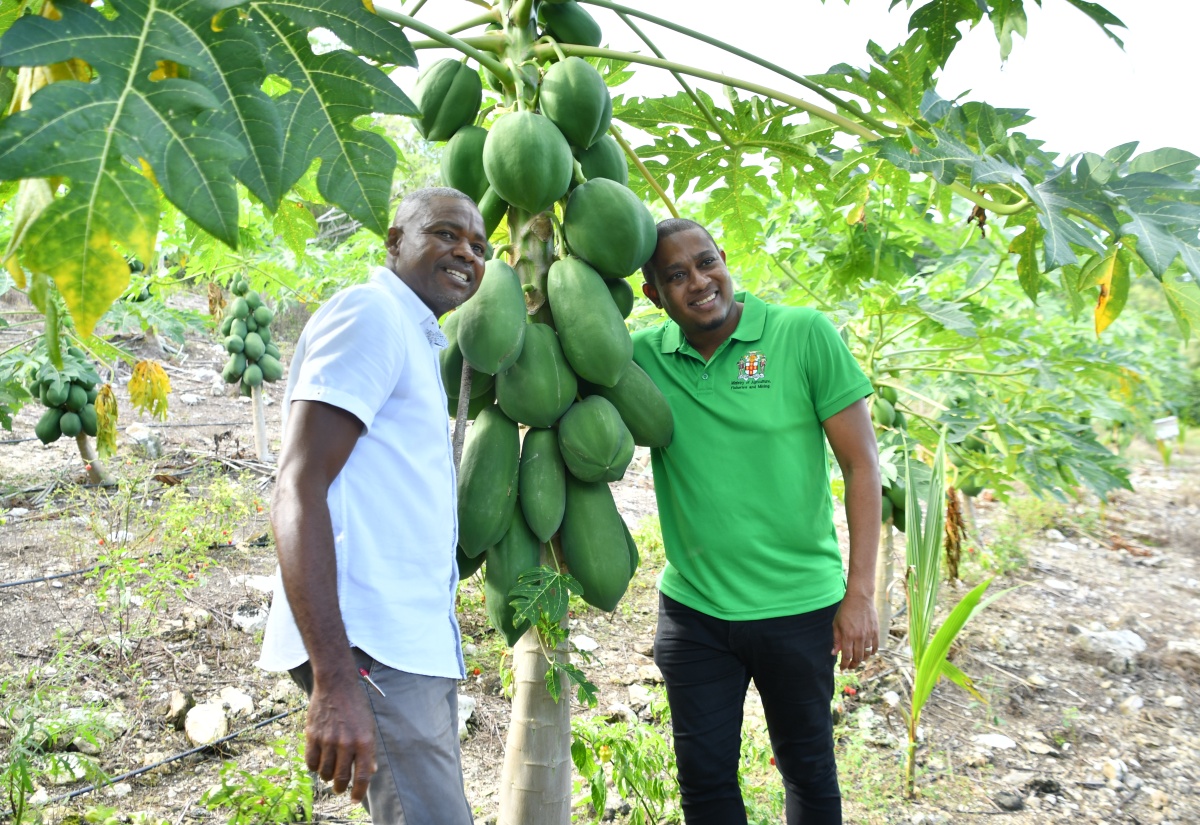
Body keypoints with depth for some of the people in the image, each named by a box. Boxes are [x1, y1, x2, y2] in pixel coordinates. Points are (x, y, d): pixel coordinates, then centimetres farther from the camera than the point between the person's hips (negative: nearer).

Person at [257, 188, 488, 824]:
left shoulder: (417, 341, 21)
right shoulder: (370, 313, -9)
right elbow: (298, 491, -19)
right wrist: (334, 682, -26)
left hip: (418, 644, 10)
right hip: (374, 648, -10)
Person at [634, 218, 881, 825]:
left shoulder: (804, 335, -11)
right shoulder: (642, 357, -3)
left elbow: (861, 464, -8)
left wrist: (860, 594, -10)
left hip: (800, 607, -2)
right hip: (691, 609, 2)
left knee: (808, 769, 18)